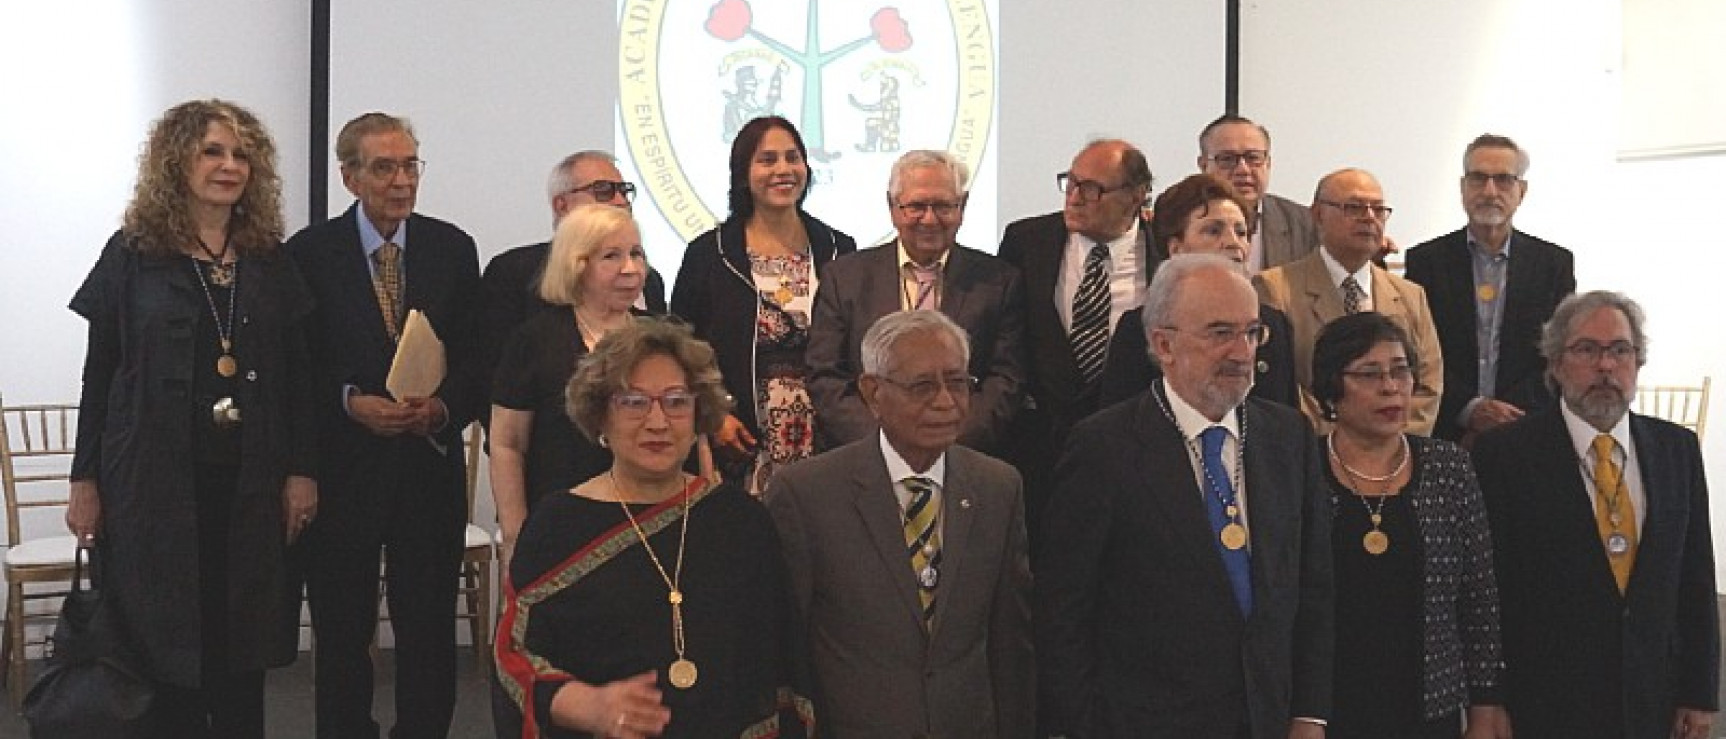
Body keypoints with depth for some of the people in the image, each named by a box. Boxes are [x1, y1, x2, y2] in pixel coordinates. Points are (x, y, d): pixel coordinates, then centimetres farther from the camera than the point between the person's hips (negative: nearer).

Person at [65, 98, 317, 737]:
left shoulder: (270, 261, 7)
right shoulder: (133, 254, 1)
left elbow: (296, 374, 7)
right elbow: (98, 373, 1)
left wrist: (302, 470, 1)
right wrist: (85, 479, -1)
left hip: (248, 484, 2)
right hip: (154, 480, -2)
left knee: (240, 638, 7)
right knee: (163, 638, 5)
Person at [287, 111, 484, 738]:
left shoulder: (453, 249, 5)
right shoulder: (310, 253, -1)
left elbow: (476, 357, 5)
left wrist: (443, 408, -13)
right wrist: (351, 402, -16)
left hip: (429, 466, 1)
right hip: (342, 469, -1)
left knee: (430, 633, 5)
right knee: (342, 633, 10)